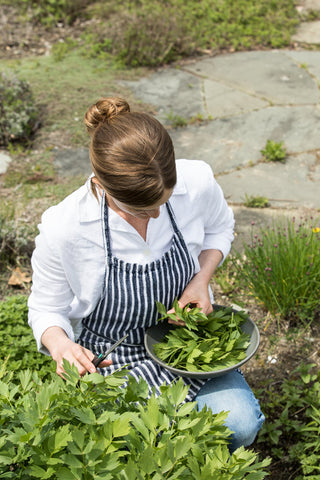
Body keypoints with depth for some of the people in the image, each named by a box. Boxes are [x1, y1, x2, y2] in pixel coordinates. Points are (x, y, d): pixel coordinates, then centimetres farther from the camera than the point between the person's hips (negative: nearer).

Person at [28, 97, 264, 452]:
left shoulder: (197, 182, -19)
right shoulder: (63, 229, -25)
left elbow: (219, 227, 6)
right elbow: (47, 308, -8)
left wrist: (202, 279, -12)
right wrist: (60, 346, -31)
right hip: (109, 355, -2)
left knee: (240, 423, -19)